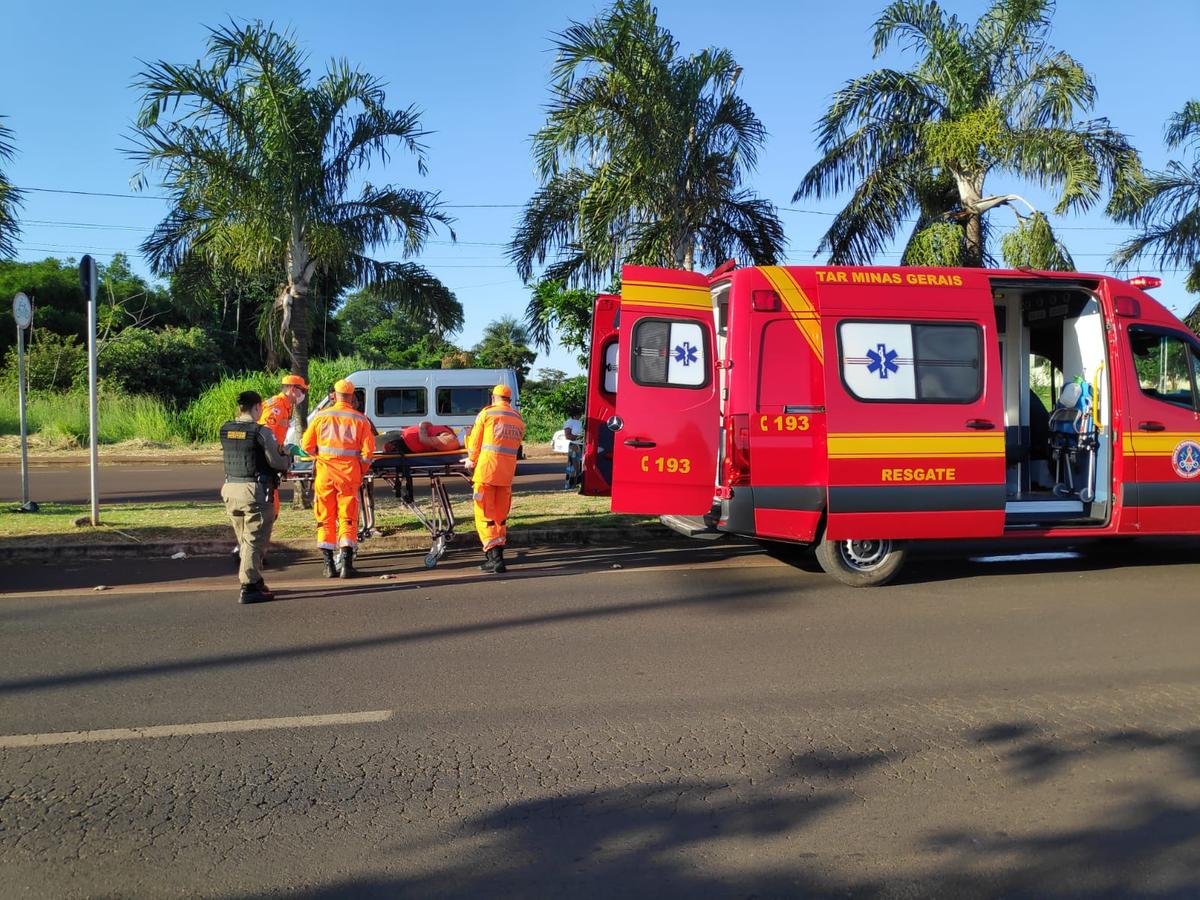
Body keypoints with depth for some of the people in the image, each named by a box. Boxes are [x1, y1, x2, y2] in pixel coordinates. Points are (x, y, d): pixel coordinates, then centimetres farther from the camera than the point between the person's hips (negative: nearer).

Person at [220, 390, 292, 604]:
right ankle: (248, 588, -2)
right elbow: (276, 462, -13)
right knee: (254, 540, -1)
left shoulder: (225, 430, 6)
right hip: (254, 491, -6)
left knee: (244, 540, 17)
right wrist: (288, 460, 10)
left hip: (230, 489, 7)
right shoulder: (261, 432, -13)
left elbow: (233, 455, 13)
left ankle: (255, 581, 26)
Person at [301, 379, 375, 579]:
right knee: (347, 519, 5)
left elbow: (307, 445, 3)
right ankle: (346, 563, -1)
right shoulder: (360, 420, -1)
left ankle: (329, 564, 10)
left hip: (324, 473, 1)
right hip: (349, 474, -1)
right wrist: (361, 473, 8)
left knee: (325, 519, 9)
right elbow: (367, 451, -5)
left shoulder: (321, 417, 2)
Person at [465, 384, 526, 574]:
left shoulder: (486, 413, 0)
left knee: (485, 515, -2)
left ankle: (495, 557, -12)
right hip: (507, 472, 5)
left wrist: (471, 463, 17)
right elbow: (516, 446, 14)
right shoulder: (519, 420, 13)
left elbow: (475, 442, 2)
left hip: (487, 467, -5)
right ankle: (498, 555, 20)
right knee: (501, 515, 16)